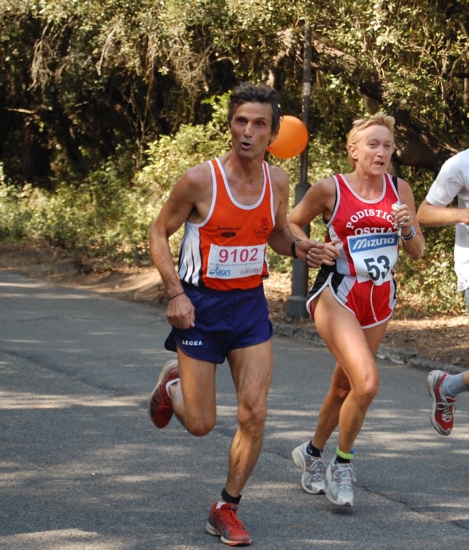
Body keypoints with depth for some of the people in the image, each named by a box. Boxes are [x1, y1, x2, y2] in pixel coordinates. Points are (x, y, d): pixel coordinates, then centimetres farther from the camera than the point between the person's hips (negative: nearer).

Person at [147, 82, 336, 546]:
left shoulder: (277, 181, -2)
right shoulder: (200, 180, -16)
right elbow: (158, 233, -5)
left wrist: (299, 249, -7)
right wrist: (175, 292, -16)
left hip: (250, 305, 3)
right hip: (201, 306, -3)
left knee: (254, 415, -6)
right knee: (201, 424, 2)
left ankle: (226, 511, 12)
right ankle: (171, 385, 38)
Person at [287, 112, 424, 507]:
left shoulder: (400, 190, 3)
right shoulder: (330, 190, -8)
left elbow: (418, 252, 8)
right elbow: (291, 225, 5)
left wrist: (407, 229, -12)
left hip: (380, 301, 5)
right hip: (337, 296, -5)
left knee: (344, 387, 16)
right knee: (367, 383, -21)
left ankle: (313, 453, 40)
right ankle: (343, 464, 0)